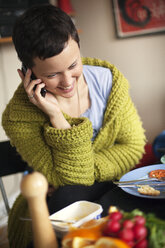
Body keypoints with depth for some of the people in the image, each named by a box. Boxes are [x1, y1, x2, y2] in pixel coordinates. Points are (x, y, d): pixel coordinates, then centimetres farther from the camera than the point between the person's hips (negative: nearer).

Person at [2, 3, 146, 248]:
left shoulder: (107, 79, -9)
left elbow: (134, 147, -7)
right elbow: (72, 182, -21)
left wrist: (84, 172, -21)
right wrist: (56, 116, -32)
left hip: (113, 186, 4)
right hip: (54, 207, -3)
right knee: (67, 197, -35)